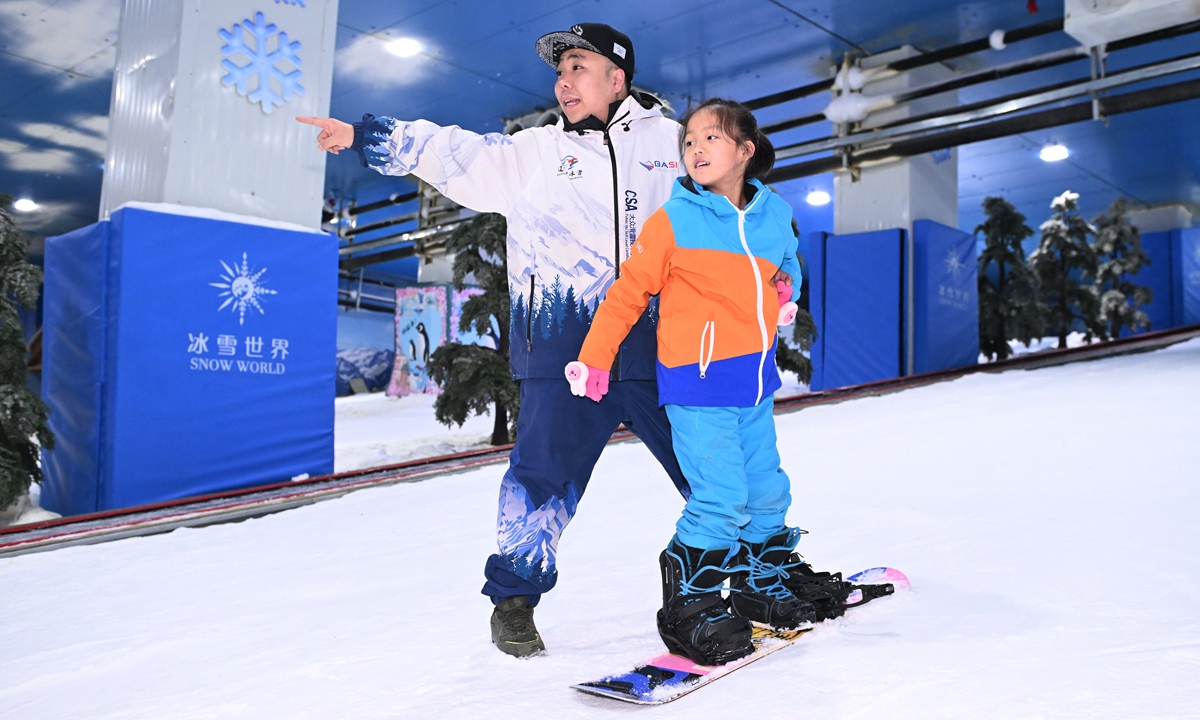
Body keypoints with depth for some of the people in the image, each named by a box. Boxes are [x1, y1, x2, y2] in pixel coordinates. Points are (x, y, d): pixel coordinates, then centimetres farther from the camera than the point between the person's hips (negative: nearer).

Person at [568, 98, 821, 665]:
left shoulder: (775, 216, 8)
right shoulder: (672, 221, -6)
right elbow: (629, 290, -2)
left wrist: (786, 295, 7)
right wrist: (592, 359, -2)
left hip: (756, 383, 6)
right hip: (698, 385, -6)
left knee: (767, 491, 15)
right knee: (722, 500, -10)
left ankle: (761, 584, 36)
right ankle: (687, 609, 6)